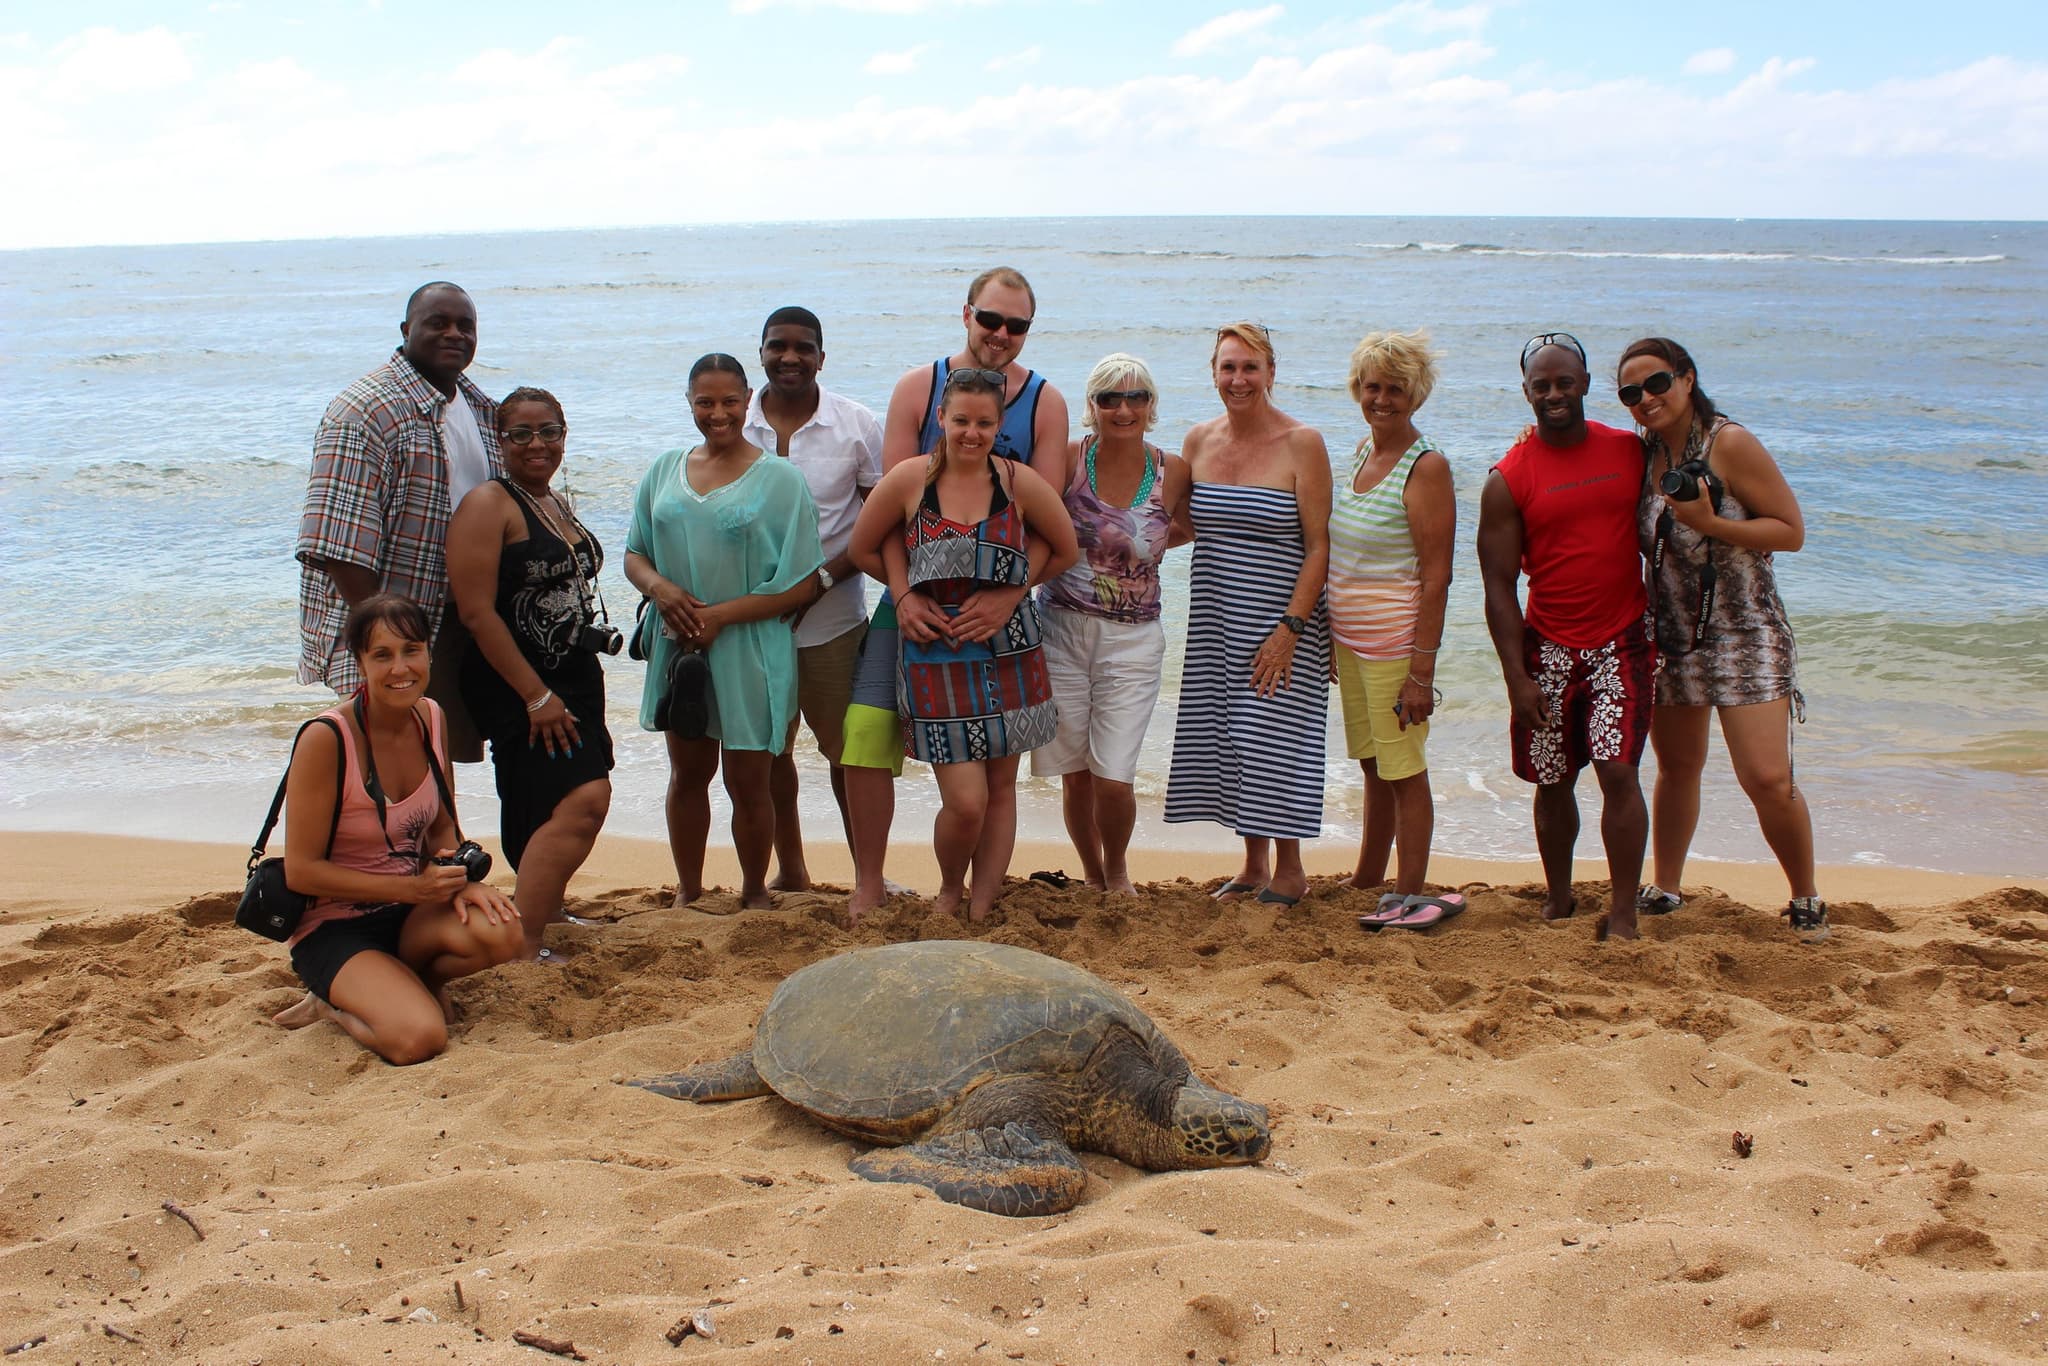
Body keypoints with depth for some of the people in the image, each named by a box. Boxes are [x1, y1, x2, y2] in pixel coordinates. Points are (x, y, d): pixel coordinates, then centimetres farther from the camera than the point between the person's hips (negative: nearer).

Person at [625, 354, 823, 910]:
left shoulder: (780, 479, -4)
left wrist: (721, 615, -16)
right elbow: (634, 553, 13)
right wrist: (658, 586, -11)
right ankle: (688, 892, 28)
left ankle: (754, 894, 23)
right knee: (688, 774, 13)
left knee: (748, 784, 3)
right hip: (679, 646, 4)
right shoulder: (665, 471, 9)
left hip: (750, 651, -4)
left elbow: (802, 583, -8)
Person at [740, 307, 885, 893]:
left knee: (845, 749, 3)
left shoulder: (856, 426, -5)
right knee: (766, 750, 13)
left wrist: (821, 580, -15)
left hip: (832, 619, -2)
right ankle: (789, 870, 28)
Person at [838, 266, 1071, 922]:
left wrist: (1008, 595, -20)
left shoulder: (1045, 404, 1)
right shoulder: (918, 388, 1)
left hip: (999, 601, 0)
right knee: (867, 735, -9)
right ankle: (867, 885, 6)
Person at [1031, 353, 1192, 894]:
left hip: (1132, 641, 0)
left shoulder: (1173, 472, -2)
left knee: (1114, 779, -6)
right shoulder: (1069, 459, -6)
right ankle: (1091, 874, 33)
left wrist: (1140, 546, 3)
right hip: (1060, 631, 0)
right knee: (1074, 774, 8)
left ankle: (1117, 869, 25)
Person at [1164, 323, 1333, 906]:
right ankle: (1253, 864, 23)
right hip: (1216, 620, 5)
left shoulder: (1302, 443, -9)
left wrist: (1290, 627, -17)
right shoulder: (1199, 441, 6)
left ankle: (1289, 869, 14)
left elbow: (1319, 545, -12)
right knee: (1227, 737, 8)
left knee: (1274, 740, -3)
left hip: (1281, 624, -5)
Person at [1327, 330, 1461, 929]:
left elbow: (1436, 578, -16)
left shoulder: (1426, 466, -13)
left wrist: (1422, 670, -20)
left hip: (1396, 642, -7)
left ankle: (1409, 896, 10)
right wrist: (1329, 639, 17)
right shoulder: (1363, 450, 10)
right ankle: (1367, 881, 28)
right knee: (1374, 765, 17)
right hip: (1348, 638, 8)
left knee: (1404, 770, 1)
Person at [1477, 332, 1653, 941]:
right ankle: (1559, 898, 28)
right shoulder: (1508, 479, -4)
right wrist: (1517, 677, -10)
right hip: (1548, 648, 0)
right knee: (1553, 782, 9)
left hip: (1622, 642, 0)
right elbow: (1499, 586, -5)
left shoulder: (1632, 451, 3)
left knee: (1617, 771, -11)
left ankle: (1623, 913, -4)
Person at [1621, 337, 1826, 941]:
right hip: (1670, 637, 6)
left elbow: (1791, 531, -11)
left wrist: (1711, 524, -24)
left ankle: (1806, 899, 10)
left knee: (1768, 781, -11)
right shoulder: (1643, 454, 6)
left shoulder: (1730, 444, -12)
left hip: (1744, 636, -6)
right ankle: (1664, 890, 29)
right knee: (1677, 768, 15)